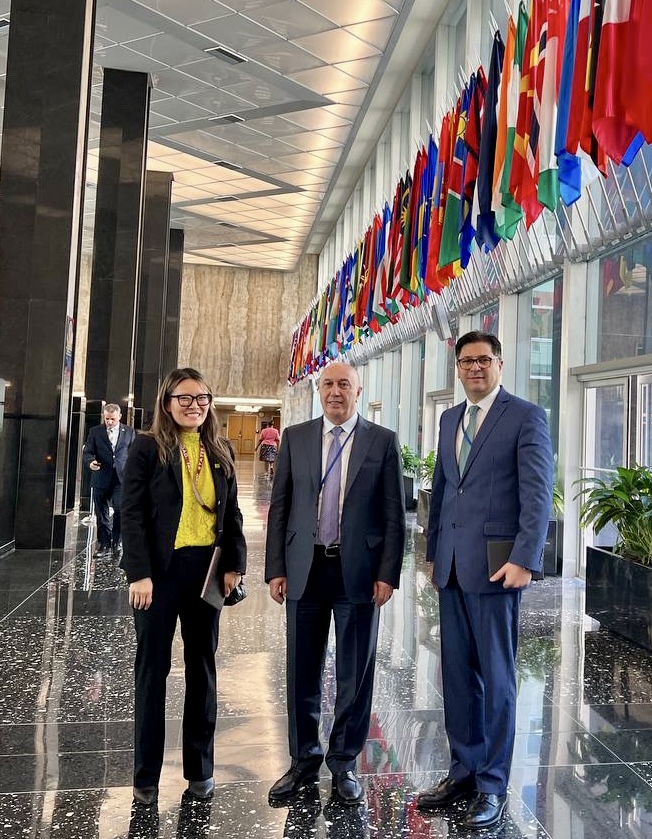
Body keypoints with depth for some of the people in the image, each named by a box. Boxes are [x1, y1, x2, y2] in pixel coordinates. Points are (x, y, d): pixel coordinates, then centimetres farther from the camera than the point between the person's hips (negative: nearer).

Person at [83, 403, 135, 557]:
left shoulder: (129, 431, 8)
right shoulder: (95, 431, 8)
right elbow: (87, 452, 5)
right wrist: (90, 462, -17)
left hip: (121, 478, -1)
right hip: (101, 478, 1)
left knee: (120, 510, -11)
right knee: (101, 514, 6)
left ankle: (117, 543, 4)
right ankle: (104, 544, 16)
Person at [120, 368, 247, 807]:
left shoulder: (221, 451, 7)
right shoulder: (148, 447, -4)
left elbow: (232, 512, 9)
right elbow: (133, 513, -9)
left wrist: (234, 565, -1)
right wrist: (140, 573, -16)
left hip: (206, 569, 4)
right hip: (161, 569, -3)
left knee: (202, 667, 12)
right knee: (153, 667, 7)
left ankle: (200, 768, 26)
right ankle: (146, 776, 19)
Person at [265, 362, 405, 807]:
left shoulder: (383, 441, 1)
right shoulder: (295, 438, 6)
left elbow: (394, 514, 0)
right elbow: (279, 507, 5)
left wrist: (388, 574, -6)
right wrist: (275, 569, 0)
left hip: (358, 572, -1)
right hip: (304, 570, 2)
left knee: (356, 674, 9)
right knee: (302, 673, 11)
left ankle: (344, 763, 27)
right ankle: (304, 761, 30)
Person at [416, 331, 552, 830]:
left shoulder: (526, 416, -5)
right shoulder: (450, 419, 15)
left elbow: (538, 494, -11)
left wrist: (524, 560, -18)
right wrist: (434, 552, 16)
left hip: (495, 566, -6)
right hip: (451, 567, 6)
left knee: (497, 677, 5)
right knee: (457, 674, 13)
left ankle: (493, 786, 18)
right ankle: (464, 771, 28)